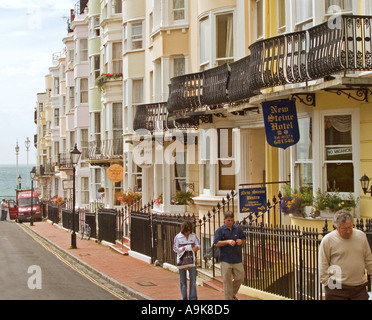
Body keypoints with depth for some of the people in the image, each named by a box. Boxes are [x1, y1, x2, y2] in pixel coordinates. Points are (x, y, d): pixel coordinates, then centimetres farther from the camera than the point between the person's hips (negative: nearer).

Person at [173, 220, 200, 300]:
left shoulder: (193, 235, 2)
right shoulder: (178, 237, -5)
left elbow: (198, 244, 9)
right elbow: (175, 248, -5)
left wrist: (197, 247, -14)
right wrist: (184, 248, -18)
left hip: (191, 261, 2)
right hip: (182, 261, -2)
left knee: (193, 280, 1)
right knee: (183, 281, 6)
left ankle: (193, 298, 8)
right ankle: (184, 298, 16)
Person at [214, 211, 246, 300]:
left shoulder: (238, 229, 9)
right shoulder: (220, 230, -1)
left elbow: (244, 240, 16)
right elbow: (217, 243, -8)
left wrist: (241, 241, -7)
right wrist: (227, 241, -21)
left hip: (237, 259, 3)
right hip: (225, 260, -3)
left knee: (239, 277, 5)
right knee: (227, 280, 0)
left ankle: (233, 294, 28)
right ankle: (229, 297, 10)